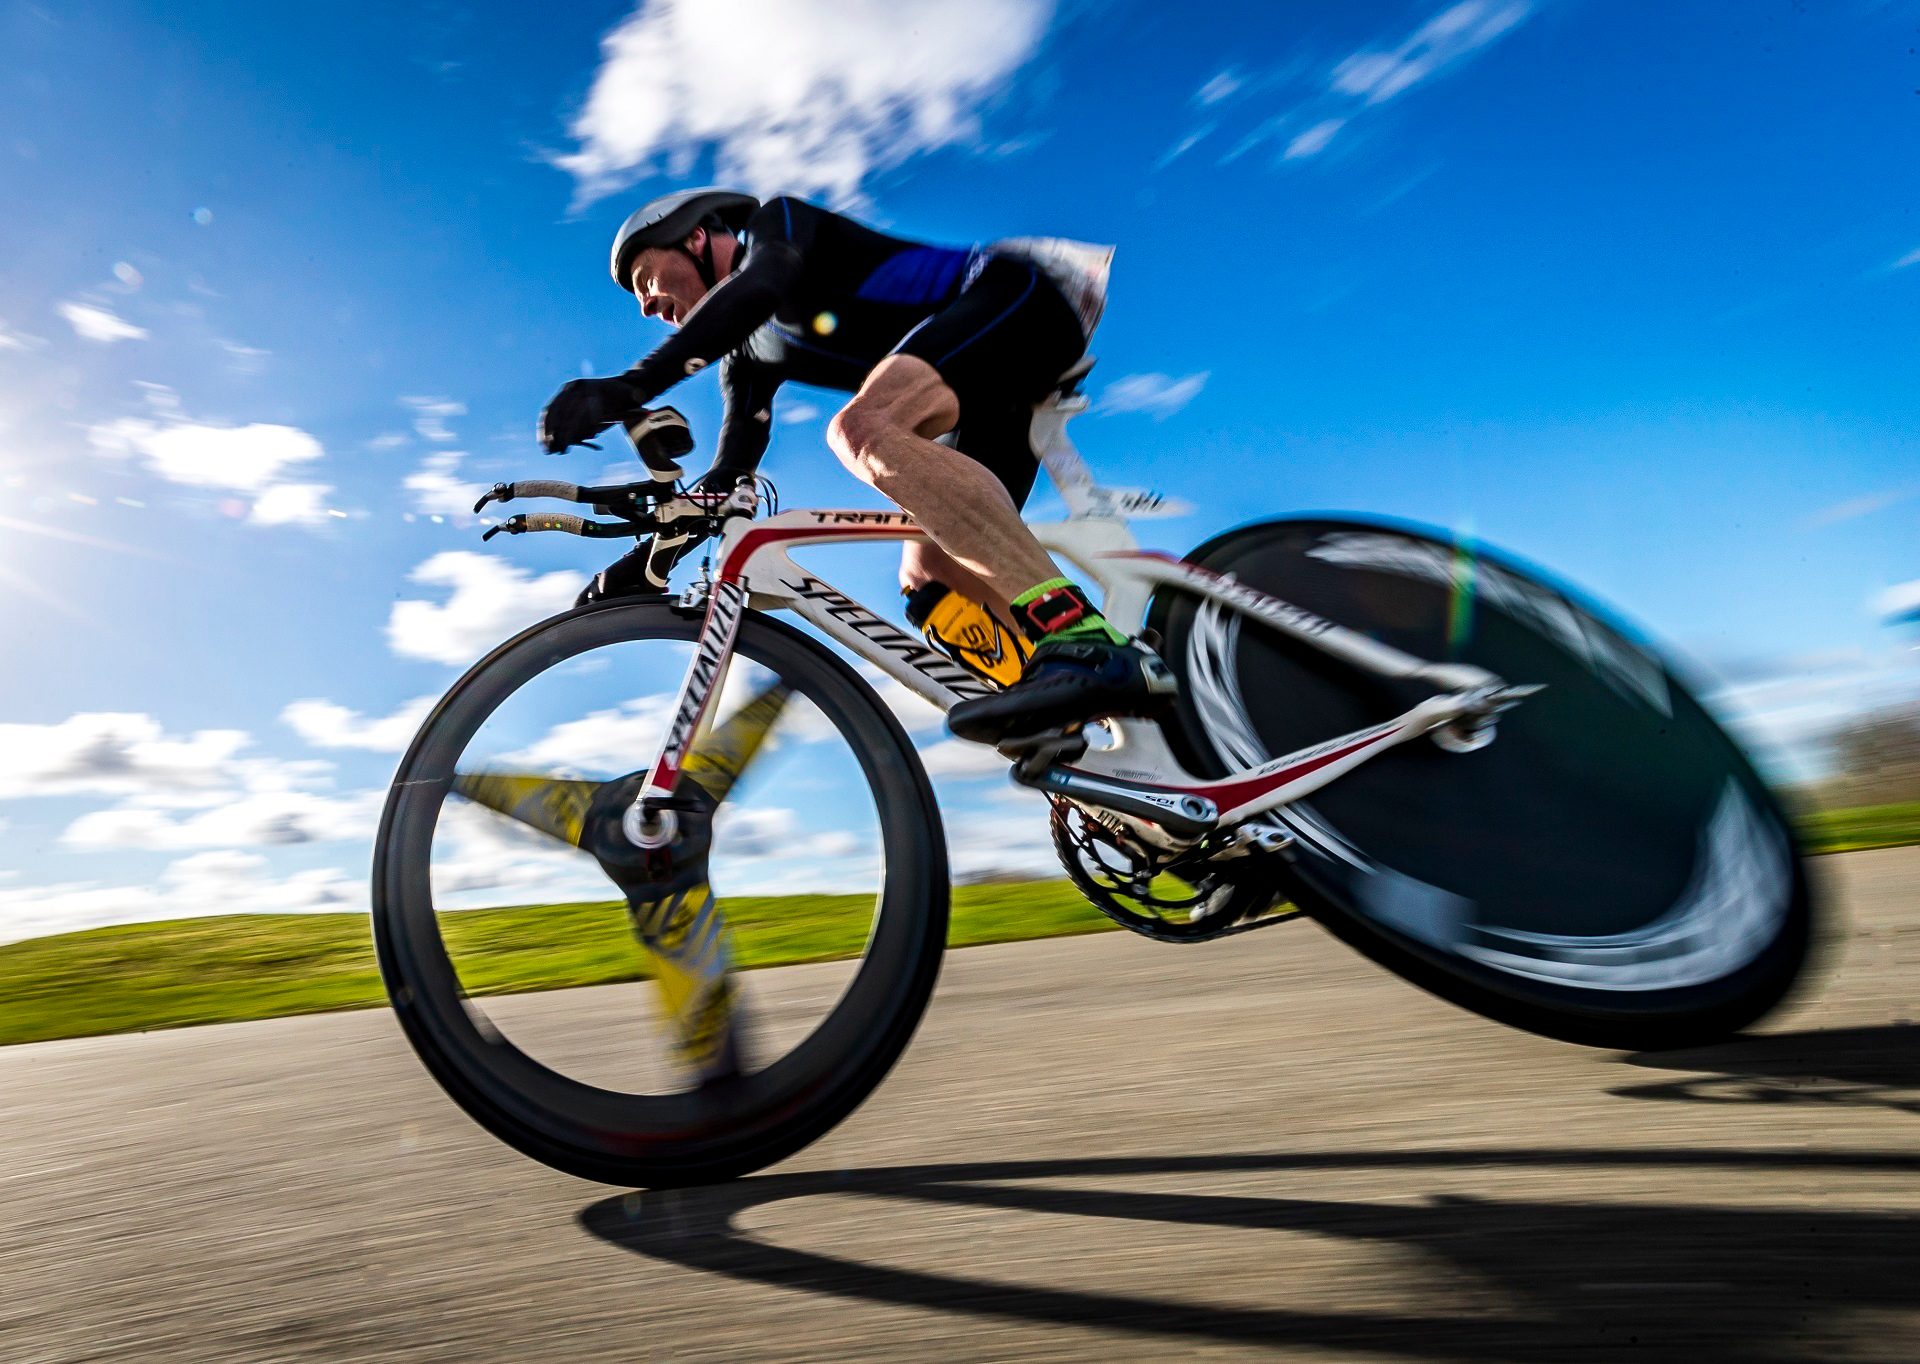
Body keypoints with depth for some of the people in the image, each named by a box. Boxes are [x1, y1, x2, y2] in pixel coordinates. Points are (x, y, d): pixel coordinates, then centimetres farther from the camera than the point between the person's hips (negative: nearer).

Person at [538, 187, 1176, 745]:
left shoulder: (775, 220, 0)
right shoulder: (749, 356, 21)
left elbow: (758, 289, -23)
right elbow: (729, 476, 17)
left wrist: (632, 385, -34)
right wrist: (645, 557, 8)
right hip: (1001, 393, 9)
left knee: (861, 427, -32)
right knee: (929, 573, -5)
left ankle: (1087, 643, -46)